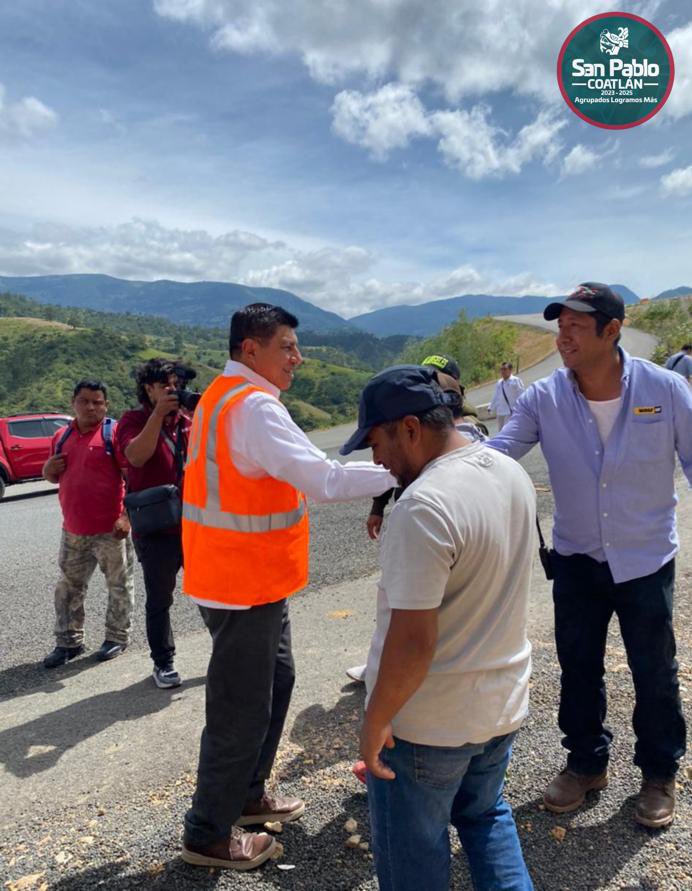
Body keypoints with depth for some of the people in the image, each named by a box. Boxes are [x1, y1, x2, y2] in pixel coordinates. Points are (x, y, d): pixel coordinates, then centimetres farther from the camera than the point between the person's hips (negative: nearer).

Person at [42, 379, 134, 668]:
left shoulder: (114, 432, -8)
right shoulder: (62, 436, 11)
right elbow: (55, 476, 24)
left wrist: (127, 516, -18)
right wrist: (48, 469, -1)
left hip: (110, 529, -6)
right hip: (72, 530, 6)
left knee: (119, 585, 7)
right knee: (68, 587, 14)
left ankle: (117, 637, 22)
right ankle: (68, 642, 28)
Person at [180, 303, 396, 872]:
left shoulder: (230, 398, 12)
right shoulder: (252, 406, -22)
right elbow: (325, 480, -28)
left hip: (254, 578, 10)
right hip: (243, 584, -10)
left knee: (276, 682, 22)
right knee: (242, 708, 5)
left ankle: (247, 795, 41)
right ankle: (209, 835, 26)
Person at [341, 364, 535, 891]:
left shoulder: (422, 506, -29)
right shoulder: (513, 473, -2)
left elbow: (412, 641, -29)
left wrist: (375, 721, -15)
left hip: (428, 723, -7)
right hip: (504, 703, 8)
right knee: (485, 813, 30)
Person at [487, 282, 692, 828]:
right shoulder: (544, 398, -13)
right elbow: (493, 456, -19)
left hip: (647, 558, -1)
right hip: (576, 558, 2)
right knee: (578, 667, 16)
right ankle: (587, 762, 40)